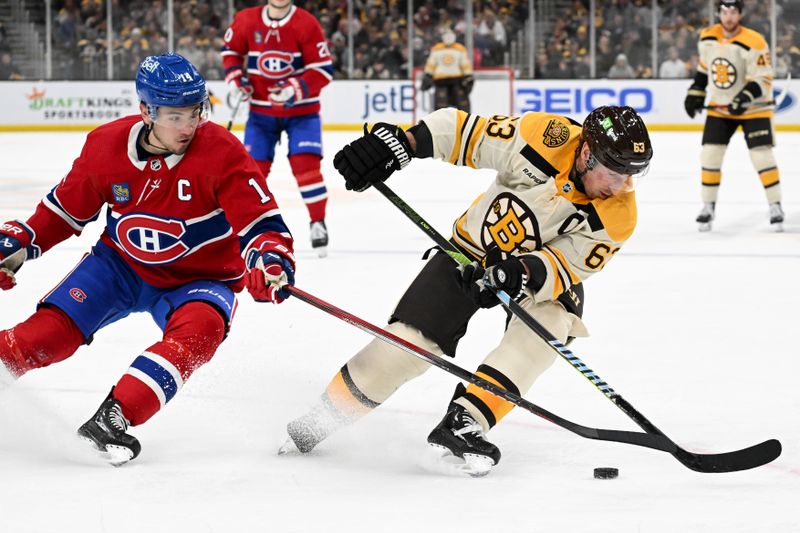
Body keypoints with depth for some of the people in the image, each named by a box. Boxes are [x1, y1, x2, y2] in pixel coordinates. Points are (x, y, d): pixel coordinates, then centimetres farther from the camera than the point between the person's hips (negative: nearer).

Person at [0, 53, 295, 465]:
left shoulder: (222, 153, -23)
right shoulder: (106, 145, -12)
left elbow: (262, 222, -26)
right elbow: (66, 207, 6)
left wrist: (269, 261, -46)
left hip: (200, 278, -2)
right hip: (121, 264, 3)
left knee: (199, 329, -33)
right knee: (52, 328, -12)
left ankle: (113, 417, -38)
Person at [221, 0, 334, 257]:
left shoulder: (306, 24, -15)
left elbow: (324, 69, -16)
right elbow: (231, 49, 13)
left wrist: (296, 89, -29)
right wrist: (236, 77, -4)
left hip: (301, 109, -3)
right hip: (261, 110, 3)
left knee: (305, 164, -15)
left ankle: (318, 224, -2)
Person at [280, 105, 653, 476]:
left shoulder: (617, 218, -22)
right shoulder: (546, 139, -28)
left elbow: (566, 266, -25)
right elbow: (462, 130, -20)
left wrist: (525, 274, -46)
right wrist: (398, 142, -33)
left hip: (543, 269, 1)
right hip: (473, 251, -1)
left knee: (549, 322, -31)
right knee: (408, 343, -9)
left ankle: (462, 423, -31)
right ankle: (322, 418, 12)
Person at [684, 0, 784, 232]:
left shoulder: (754, 43, -22)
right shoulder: (707, 38, -3)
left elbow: (763, 80, -21)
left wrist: (745, 98, -34)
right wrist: (695, 93, 12)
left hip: (752, 108, -4)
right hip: (719, 107, 4)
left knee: (762, 156, -11)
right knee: (710, 156, -2)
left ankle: (775, 207, 0)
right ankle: (708, 207, 10)